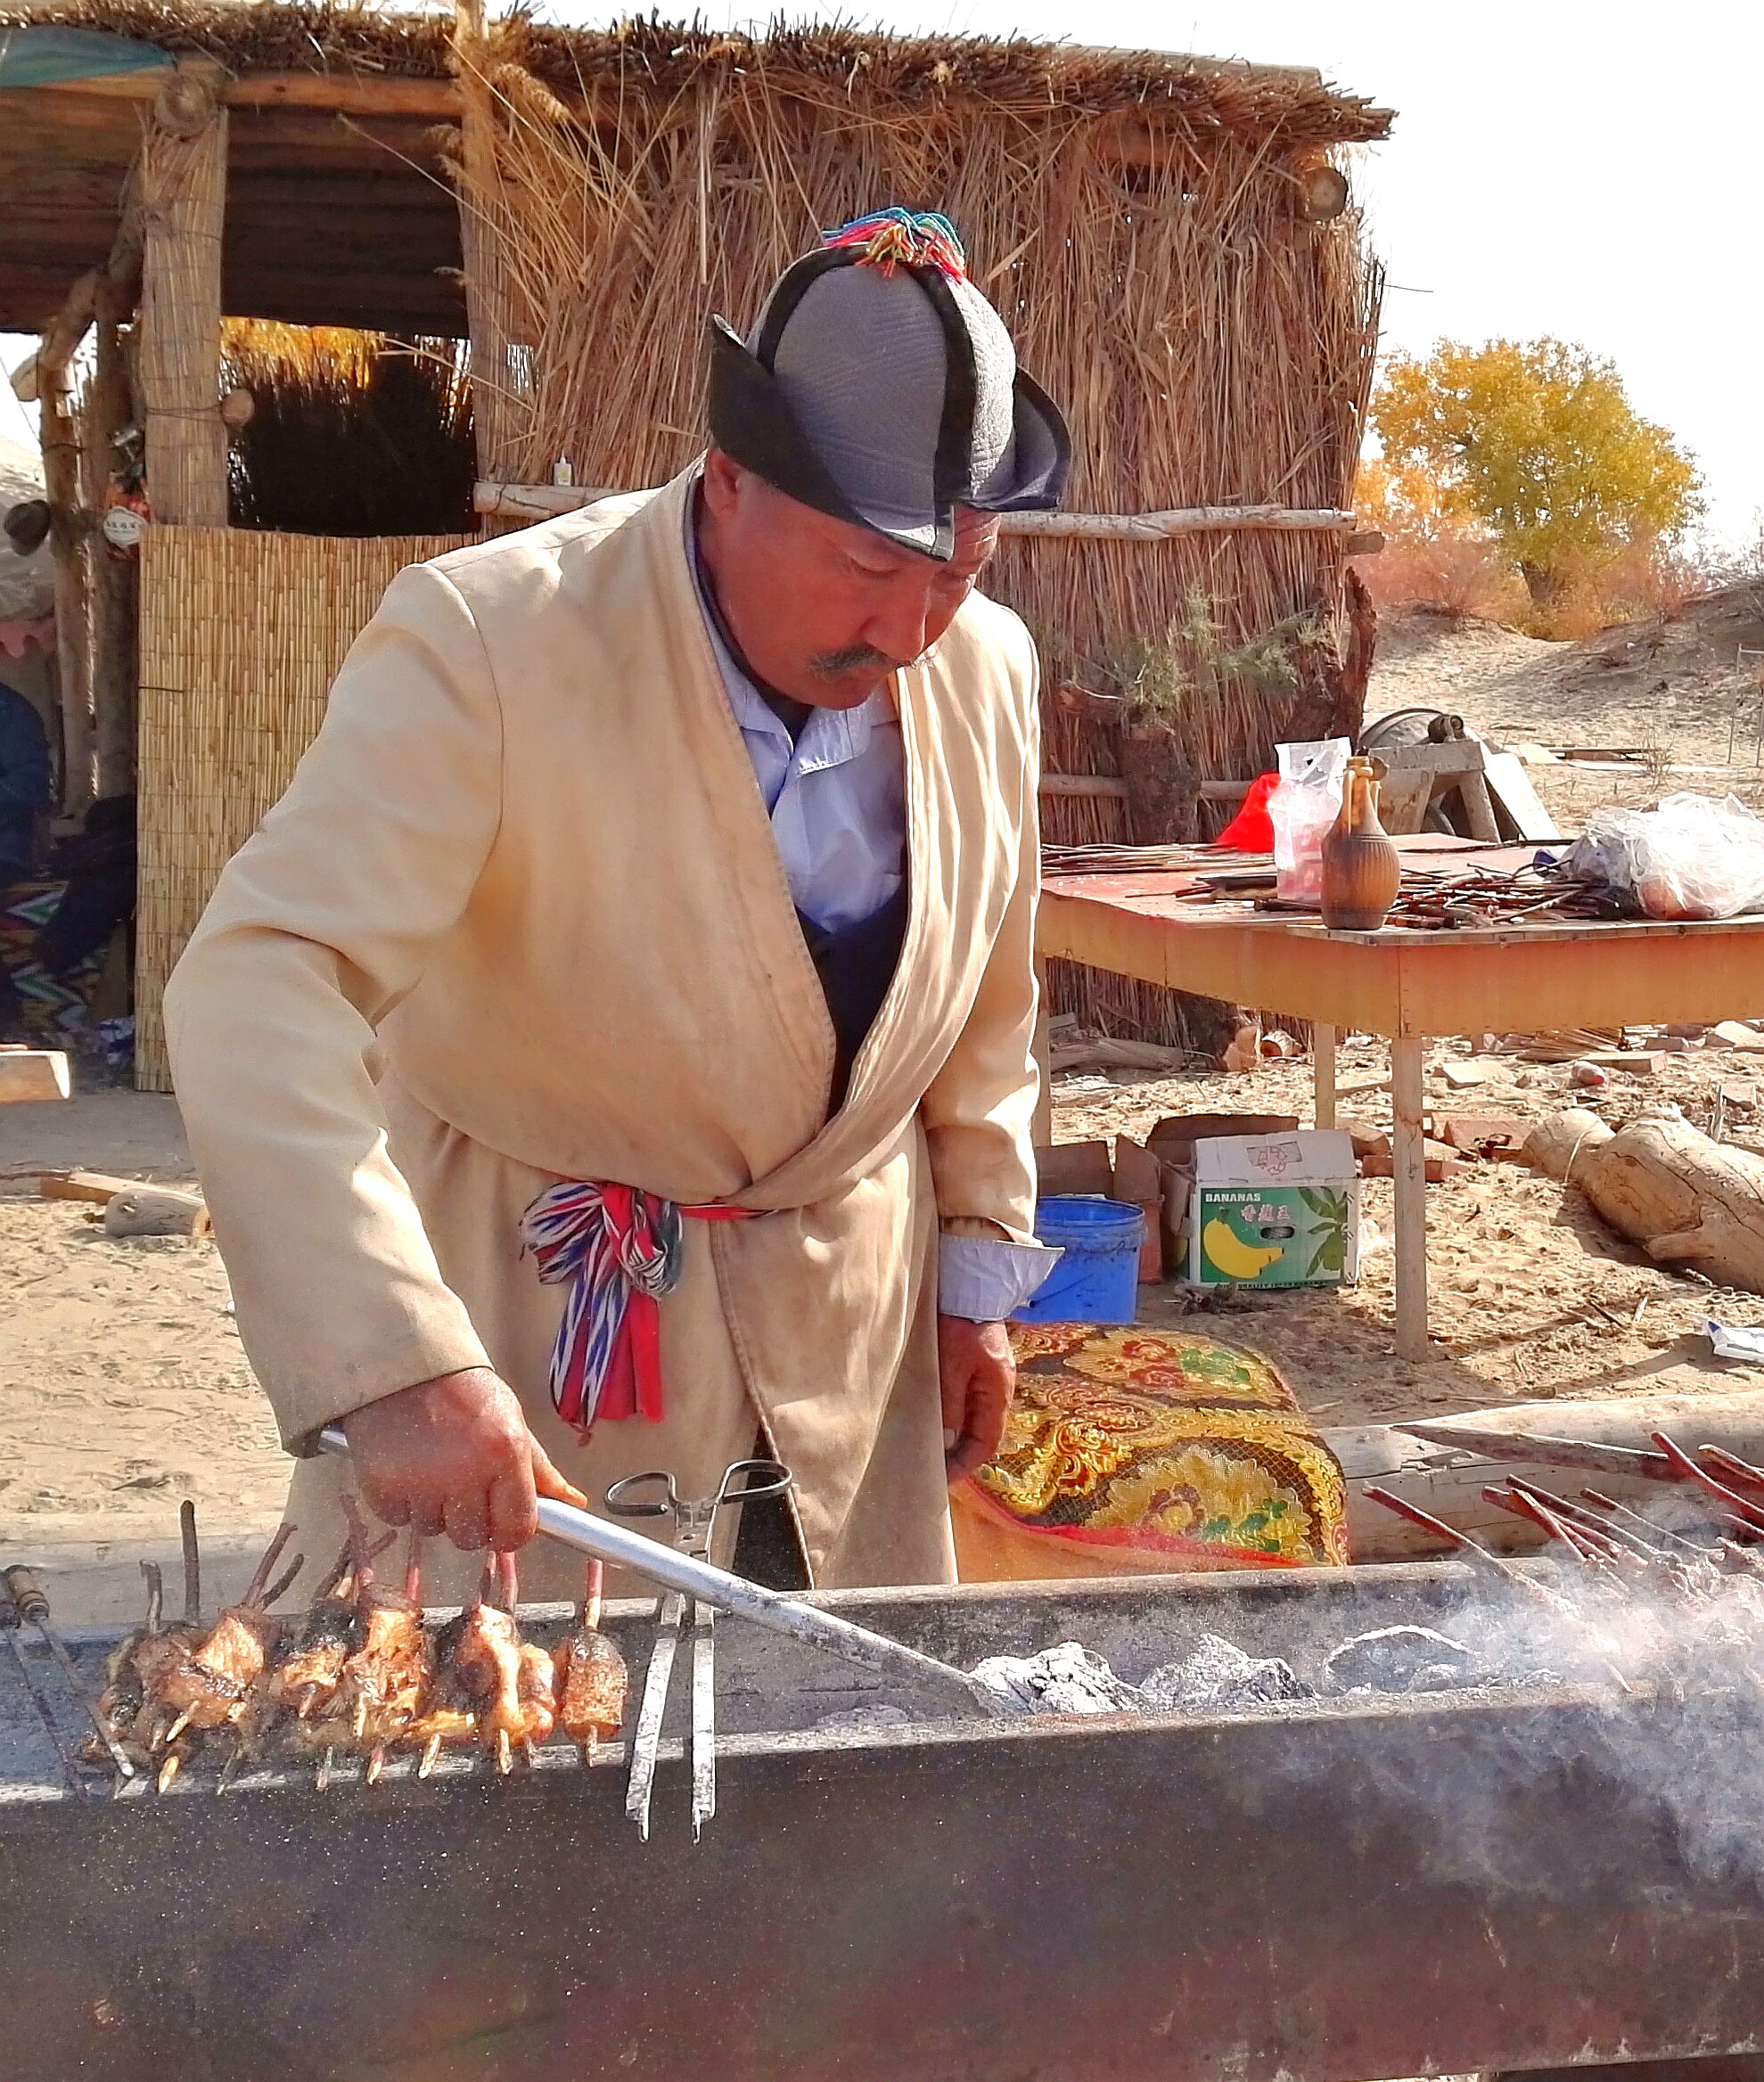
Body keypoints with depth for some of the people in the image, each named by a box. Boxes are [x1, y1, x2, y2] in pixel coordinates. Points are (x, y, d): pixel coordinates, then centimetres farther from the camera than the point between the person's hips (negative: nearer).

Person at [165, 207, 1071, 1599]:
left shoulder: (987, 670, -4)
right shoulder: (485, 640, -23)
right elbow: (262, 985, -33)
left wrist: (979, 1267, 13)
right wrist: (394, 1357, -44)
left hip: (849, 1334, 5)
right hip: (527, 1324, -4)